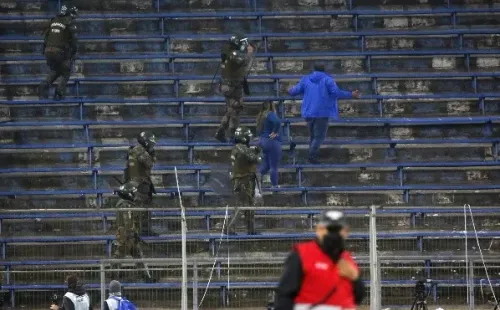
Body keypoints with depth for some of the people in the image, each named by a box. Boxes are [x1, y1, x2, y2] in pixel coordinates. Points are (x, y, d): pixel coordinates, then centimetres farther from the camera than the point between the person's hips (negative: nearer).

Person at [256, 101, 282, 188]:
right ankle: (275, 186, 6)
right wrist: (275, 132, -21)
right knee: (274, 167, 1)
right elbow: (277, 122, -35)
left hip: (263, 141, 8)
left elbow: (259, 130, 21)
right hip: (272, 141, -8)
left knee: (265, 166, 16)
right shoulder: (271, 114, -15)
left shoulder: (261, 116, 11)